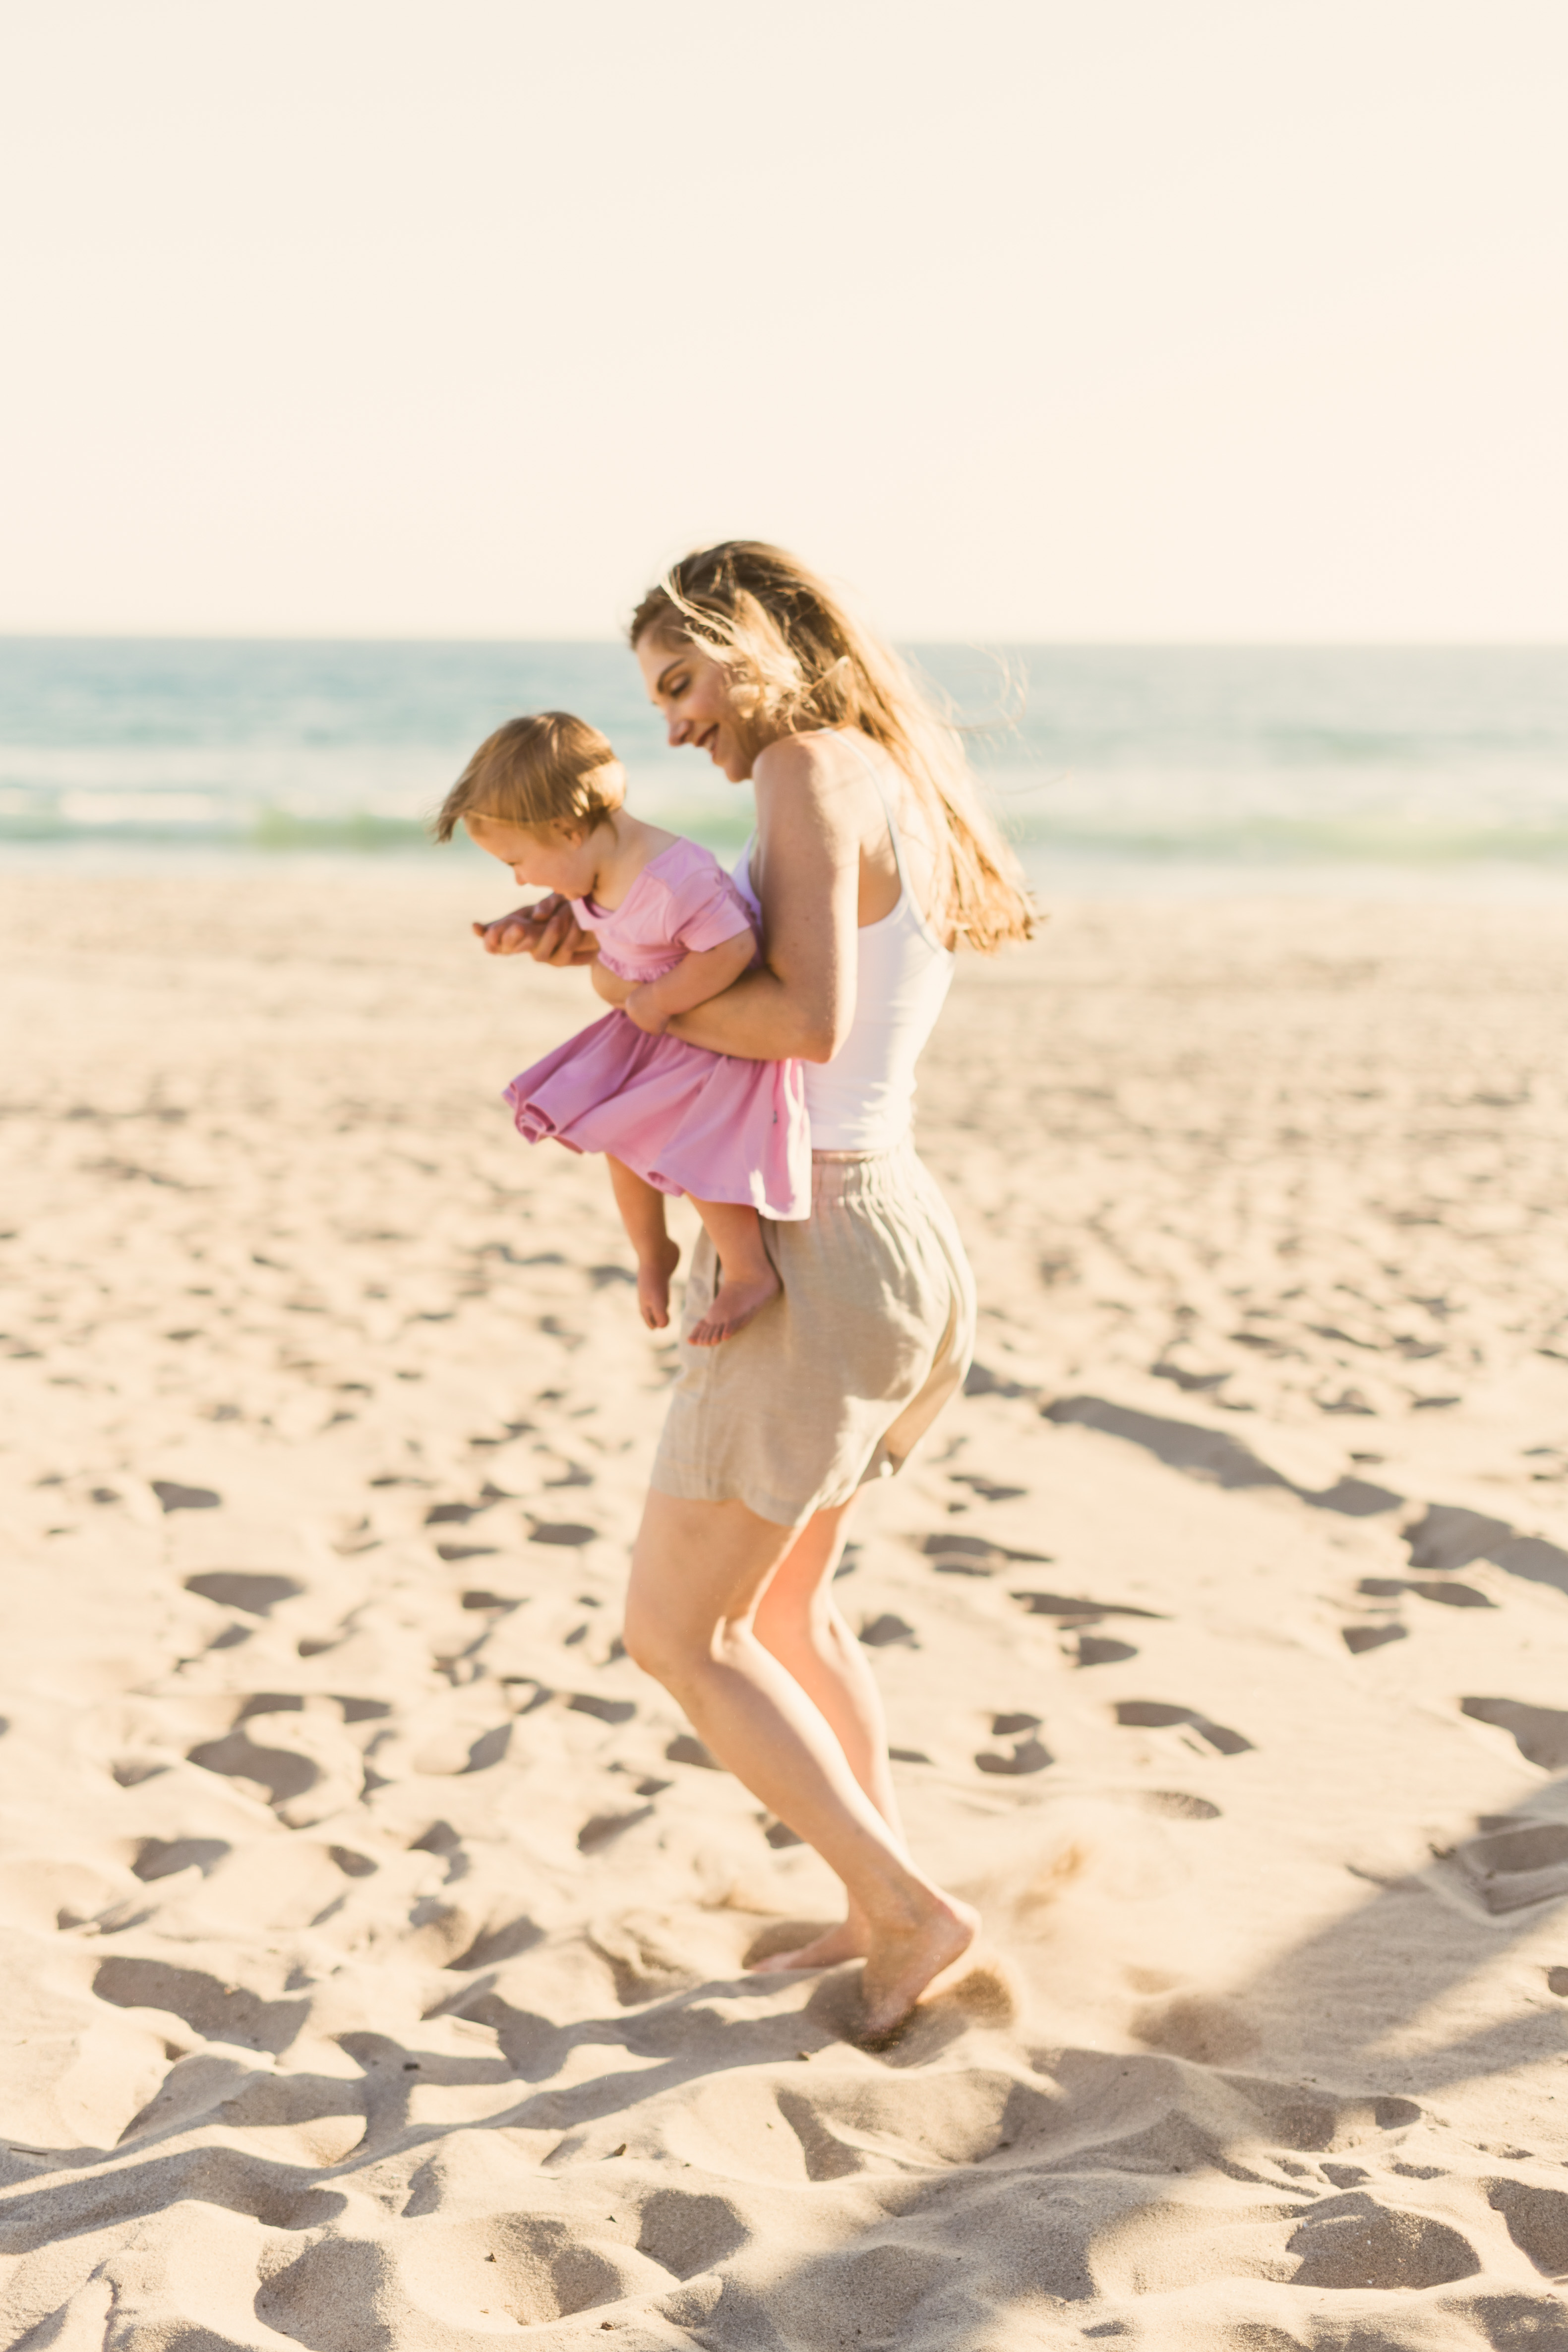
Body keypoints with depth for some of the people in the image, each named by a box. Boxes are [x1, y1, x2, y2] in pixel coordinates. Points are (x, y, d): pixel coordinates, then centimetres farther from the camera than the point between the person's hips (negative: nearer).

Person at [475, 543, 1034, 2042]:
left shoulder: (810, 767, -13)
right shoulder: (902, 800, 15)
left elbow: (807, 1021, -25)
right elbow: (750, 997, 19)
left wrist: (639, 993, -10)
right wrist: (596, 947, 5)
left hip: (818, 1268, -10)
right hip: (905, 1245, 10)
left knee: (676, 1633, 5)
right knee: (776, 1600, 26)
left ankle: (907, 1905, 10)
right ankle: (883, 1909, 34)